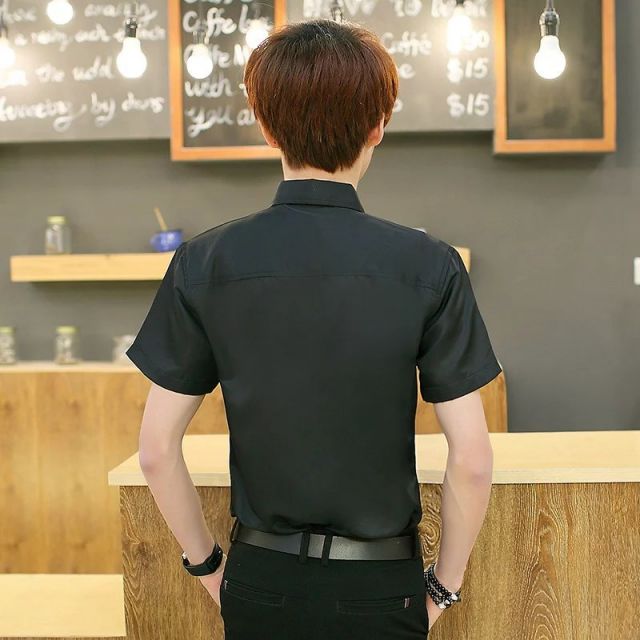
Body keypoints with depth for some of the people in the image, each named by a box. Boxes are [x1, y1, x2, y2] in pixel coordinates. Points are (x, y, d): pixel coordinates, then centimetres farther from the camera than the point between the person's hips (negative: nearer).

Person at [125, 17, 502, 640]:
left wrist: (205, 563, 9)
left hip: (261, 582, 1)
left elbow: (157, 450, -5)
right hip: (379, 587, -1)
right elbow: (472, 460, -12)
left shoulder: (203, 263, -8)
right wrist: (445, 583, 2)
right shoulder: (428, 266, -12)